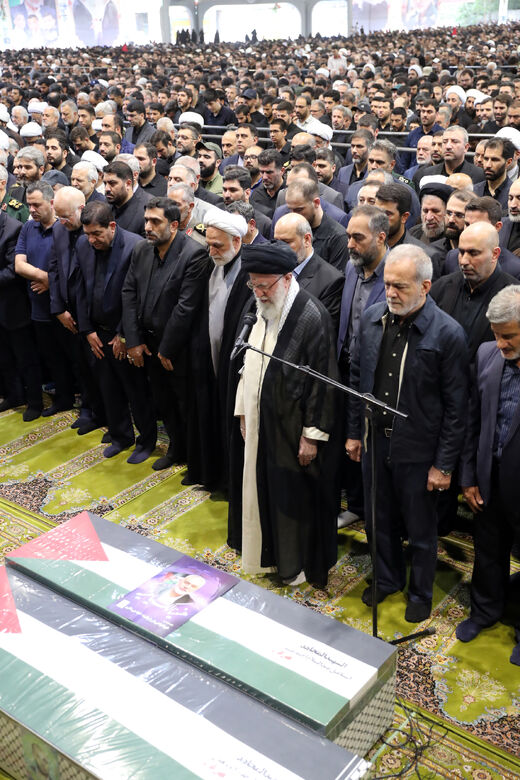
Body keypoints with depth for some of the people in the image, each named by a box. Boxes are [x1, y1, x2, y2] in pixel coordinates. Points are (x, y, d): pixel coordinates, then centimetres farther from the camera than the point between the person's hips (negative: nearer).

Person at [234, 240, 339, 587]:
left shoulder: (312, 317, -21)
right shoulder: (262, 309, 2)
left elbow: (323, 381, -19)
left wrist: (312, 435, -17)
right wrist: (243, 410, 11)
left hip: (293, 427, -7)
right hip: (262, 422, 7)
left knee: (297, 495, 9)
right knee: (266, 488, 18)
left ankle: (299, 564, 30)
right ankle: (272, 554, 39)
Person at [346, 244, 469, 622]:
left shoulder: (448, 333, -19)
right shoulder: (372, 317, -4)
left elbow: (456, 407, -14)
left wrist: (444, 465, -12)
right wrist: (354, 432, 9)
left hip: (417, 450, -4)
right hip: (375, 442, 5)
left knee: (421, 531, 15)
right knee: (378, 521, 21)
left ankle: (421, 593, 39)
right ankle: (388, 579, 46)